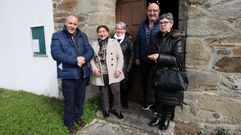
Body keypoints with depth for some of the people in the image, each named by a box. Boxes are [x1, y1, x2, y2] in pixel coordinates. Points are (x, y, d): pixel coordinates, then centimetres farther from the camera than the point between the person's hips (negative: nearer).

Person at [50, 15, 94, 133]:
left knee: (80, 98, 18)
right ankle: (69, 122, 31)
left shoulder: (82, 36, 10)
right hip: (68, 74, -4)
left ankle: (78, 117, 40)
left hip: (83, 73, 4)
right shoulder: (57, 36, -4)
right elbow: (56, 54, -17)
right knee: (69, 100, 9)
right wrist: (75, 60, -22)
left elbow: (90, 51, 3)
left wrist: (84, 58, -18)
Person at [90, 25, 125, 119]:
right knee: (104, 93, 13)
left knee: (116, 92, 5)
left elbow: (120, 57, -1)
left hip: (113, 73, -1)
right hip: (100, 74, 2)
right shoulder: (94, 44, 9)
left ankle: (116, 109, 26)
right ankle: (106, 110, 33)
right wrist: (94, 68, -8)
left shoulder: (114, 42, 2)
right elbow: (91, 58, 7)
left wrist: (119, 69, -10)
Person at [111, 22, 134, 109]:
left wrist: (129, 67, -4)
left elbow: (131, 54, 1)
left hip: (125, 67, -1)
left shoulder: (128, 40, 1)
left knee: (125, 85, 4)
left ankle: (124, 102, 27)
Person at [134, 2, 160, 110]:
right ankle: (146, 102, 35)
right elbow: (137, 42, 7)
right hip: (143, 60, 4)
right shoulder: (142, 25, 7)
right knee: (144, 82, 15)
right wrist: (137, 57, 4)